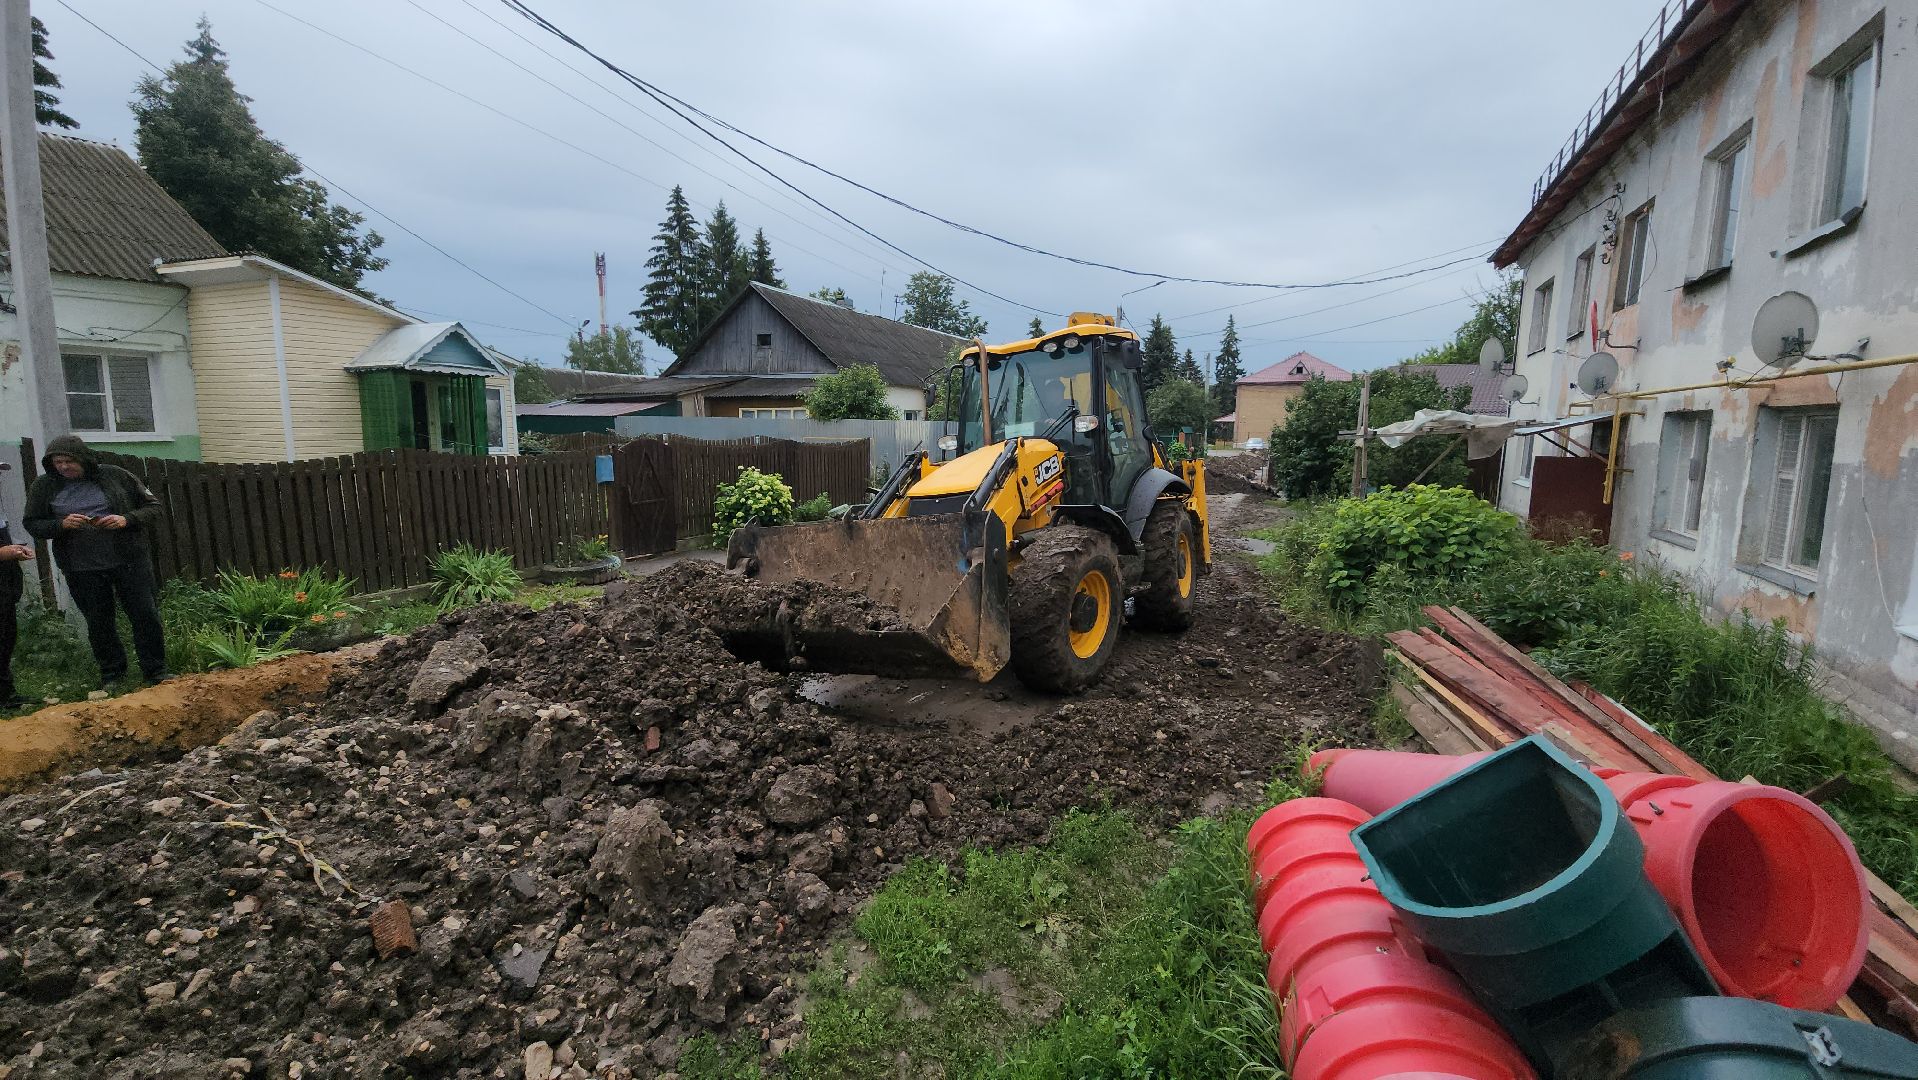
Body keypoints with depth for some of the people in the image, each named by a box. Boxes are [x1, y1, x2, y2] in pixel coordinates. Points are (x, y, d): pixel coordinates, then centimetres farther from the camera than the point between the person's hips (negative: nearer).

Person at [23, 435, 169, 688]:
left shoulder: (115, 476, -2)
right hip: (82, 570, 2)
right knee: (98, 623, 11)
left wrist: (126, 519, -16)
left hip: (128, 561, -2)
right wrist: (61, 525, -14)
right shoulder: (43, 486, 3)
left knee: (146, 616, 0)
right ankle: (111, 674, 26)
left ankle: (156, 672, 12)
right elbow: (32, 524, 7)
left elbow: (152, 507, 3)